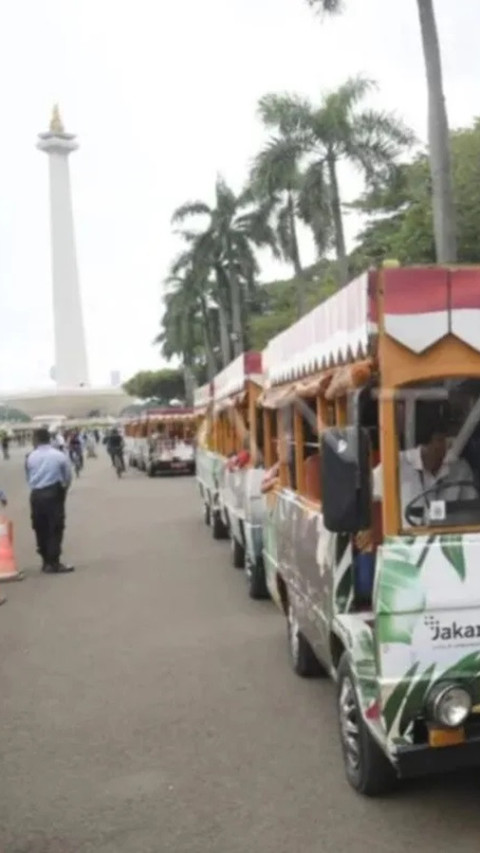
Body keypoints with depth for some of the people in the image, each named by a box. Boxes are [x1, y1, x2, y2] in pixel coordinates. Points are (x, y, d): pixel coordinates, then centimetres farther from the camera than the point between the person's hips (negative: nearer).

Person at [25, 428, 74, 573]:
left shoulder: (31, 457, 2)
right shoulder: (60, 455, -3)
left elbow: (28, 477, 3)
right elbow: (68, 476, 2)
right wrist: (63, 490, 17)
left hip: (36, 495, 3)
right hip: (53, 493, -3)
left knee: (40, 529, 11)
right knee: (55, 529, 1)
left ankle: (46, 562, 18)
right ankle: (54, 563, -1)